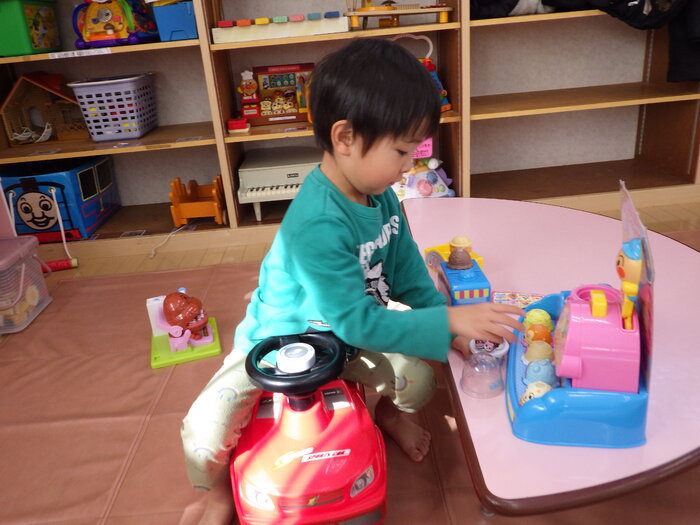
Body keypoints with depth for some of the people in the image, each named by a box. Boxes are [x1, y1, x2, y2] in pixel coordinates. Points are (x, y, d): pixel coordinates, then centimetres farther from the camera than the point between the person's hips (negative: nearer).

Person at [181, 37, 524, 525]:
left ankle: (389, 411, 26)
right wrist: (449, 320, -34)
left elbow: (409, 277, -1)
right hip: (279, 340, -6)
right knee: (205, 431, -21)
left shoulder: (382, 197, -10)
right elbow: (356, 322, -34)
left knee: (418, 377, -13)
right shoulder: (315, 225, -37)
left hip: (347, 334, 6)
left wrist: (451, 327, -14)